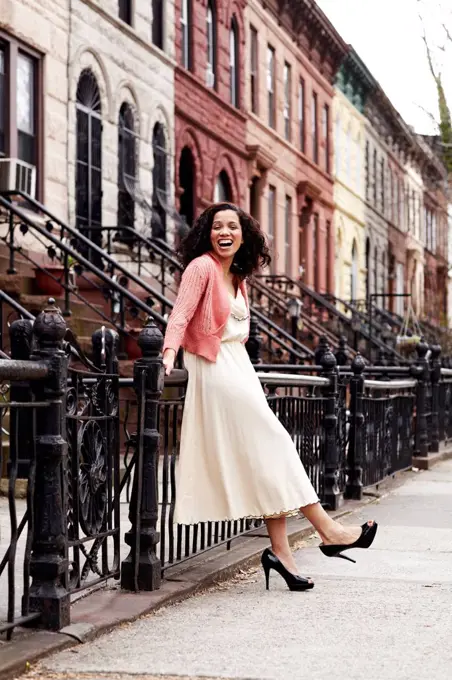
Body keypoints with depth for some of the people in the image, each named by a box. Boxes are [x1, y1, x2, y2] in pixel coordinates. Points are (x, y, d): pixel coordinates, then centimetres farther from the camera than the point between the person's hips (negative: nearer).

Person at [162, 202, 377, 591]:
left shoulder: (237, 277, 18)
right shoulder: (202, 267, -7)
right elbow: (181, 315, -17)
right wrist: (169, 354, -31)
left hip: (238, 369, 9)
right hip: (217, 371, -9)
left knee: (264, 462, 3)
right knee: (271, 448, -7)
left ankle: (281, 551, 2)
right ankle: (327, 530, -3)